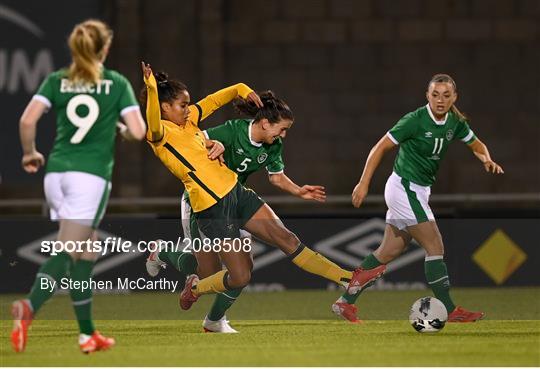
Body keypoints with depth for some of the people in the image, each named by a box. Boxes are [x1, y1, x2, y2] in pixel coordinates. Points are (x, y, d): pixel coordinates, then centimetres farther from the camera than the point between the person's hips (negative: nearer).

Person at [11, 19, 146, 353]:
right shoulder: (117, 83, 2)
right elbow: (138, 131, -5)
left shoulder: (57, 81, 8)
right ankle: (29, 308, -34)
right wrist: (121, 129, 18)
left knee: (87, 253, 15)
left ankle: (88, 333, 14)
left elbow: (28, 119, -5)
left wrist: (30, 153, 12)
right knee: (67, 253, -10)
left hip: (56, 173, 4)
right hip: (91, 175, -4)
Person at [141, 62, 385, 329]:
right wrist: (152, 90, -54)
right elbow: (154, 125, -39)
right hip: (212, 209, -8)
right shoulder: (160, 134, -14)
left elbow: (214, 100, 26)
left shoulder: (188, 119, 10)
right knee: (240, 277, -3)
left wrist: (240, 90, 10)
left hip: (235, 192, 8)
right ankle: (194, 288, 26)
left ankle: (349, 280, 4)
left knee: (287, 239, 5)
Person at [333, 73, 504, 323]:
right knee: (435, 247, -10)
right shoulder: (415, 120, -17)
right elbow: (381, 147, -12)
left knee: (389, 252, 10)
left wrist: (487, 160, -3)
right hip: (404, 188, -8)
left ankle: (346, 302, 16)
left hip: (418, 191, 8)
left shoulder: (455, 122, 3)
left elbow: (476, 145, 20)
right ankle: (450, 310, -7)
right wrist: (364, 183, -15)